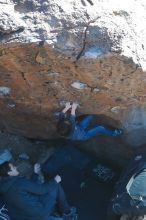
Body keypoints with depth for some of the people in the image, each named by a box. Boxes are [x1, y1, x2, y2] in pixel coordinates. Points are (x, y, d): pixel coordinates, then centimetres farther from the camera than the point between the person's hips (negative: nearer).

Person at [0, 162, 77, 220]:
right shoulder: (20, 181, -22)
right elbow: (41, 189, -15)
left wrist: (35, 173, 23)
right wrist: (55, 180, -1)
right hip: (39, 213, -9)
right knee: (56, 185, 2)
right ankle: (67, 213, 18)